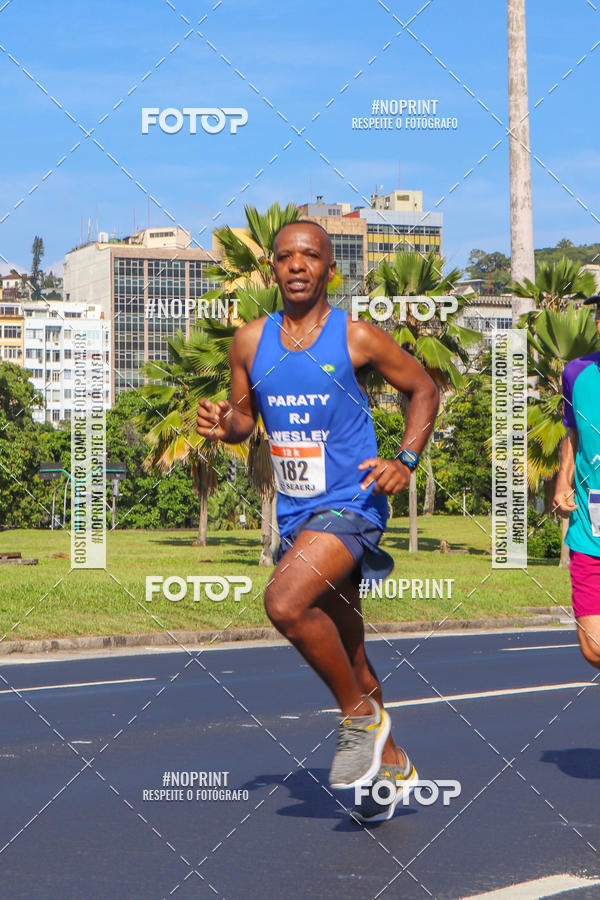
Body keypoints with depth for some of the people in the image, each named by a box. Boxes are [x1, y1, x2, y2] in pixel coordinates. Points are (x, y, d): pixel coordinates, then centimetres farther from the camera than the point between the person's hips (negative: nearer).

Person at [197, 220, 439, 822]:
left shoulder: (357, 338, -7)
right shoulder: (250, 342, 4)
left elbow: (423, 389, 4)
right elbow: (245, 415, 15)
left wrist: (406, 460, -9)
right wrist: (224, 424, -9)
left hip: (350, 503, -6)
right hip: (294, 515, 6)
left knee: (285, 602, -28)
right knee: (343, 649, 15)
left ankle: (361, 715, -6)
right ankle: (393, 766, 32)